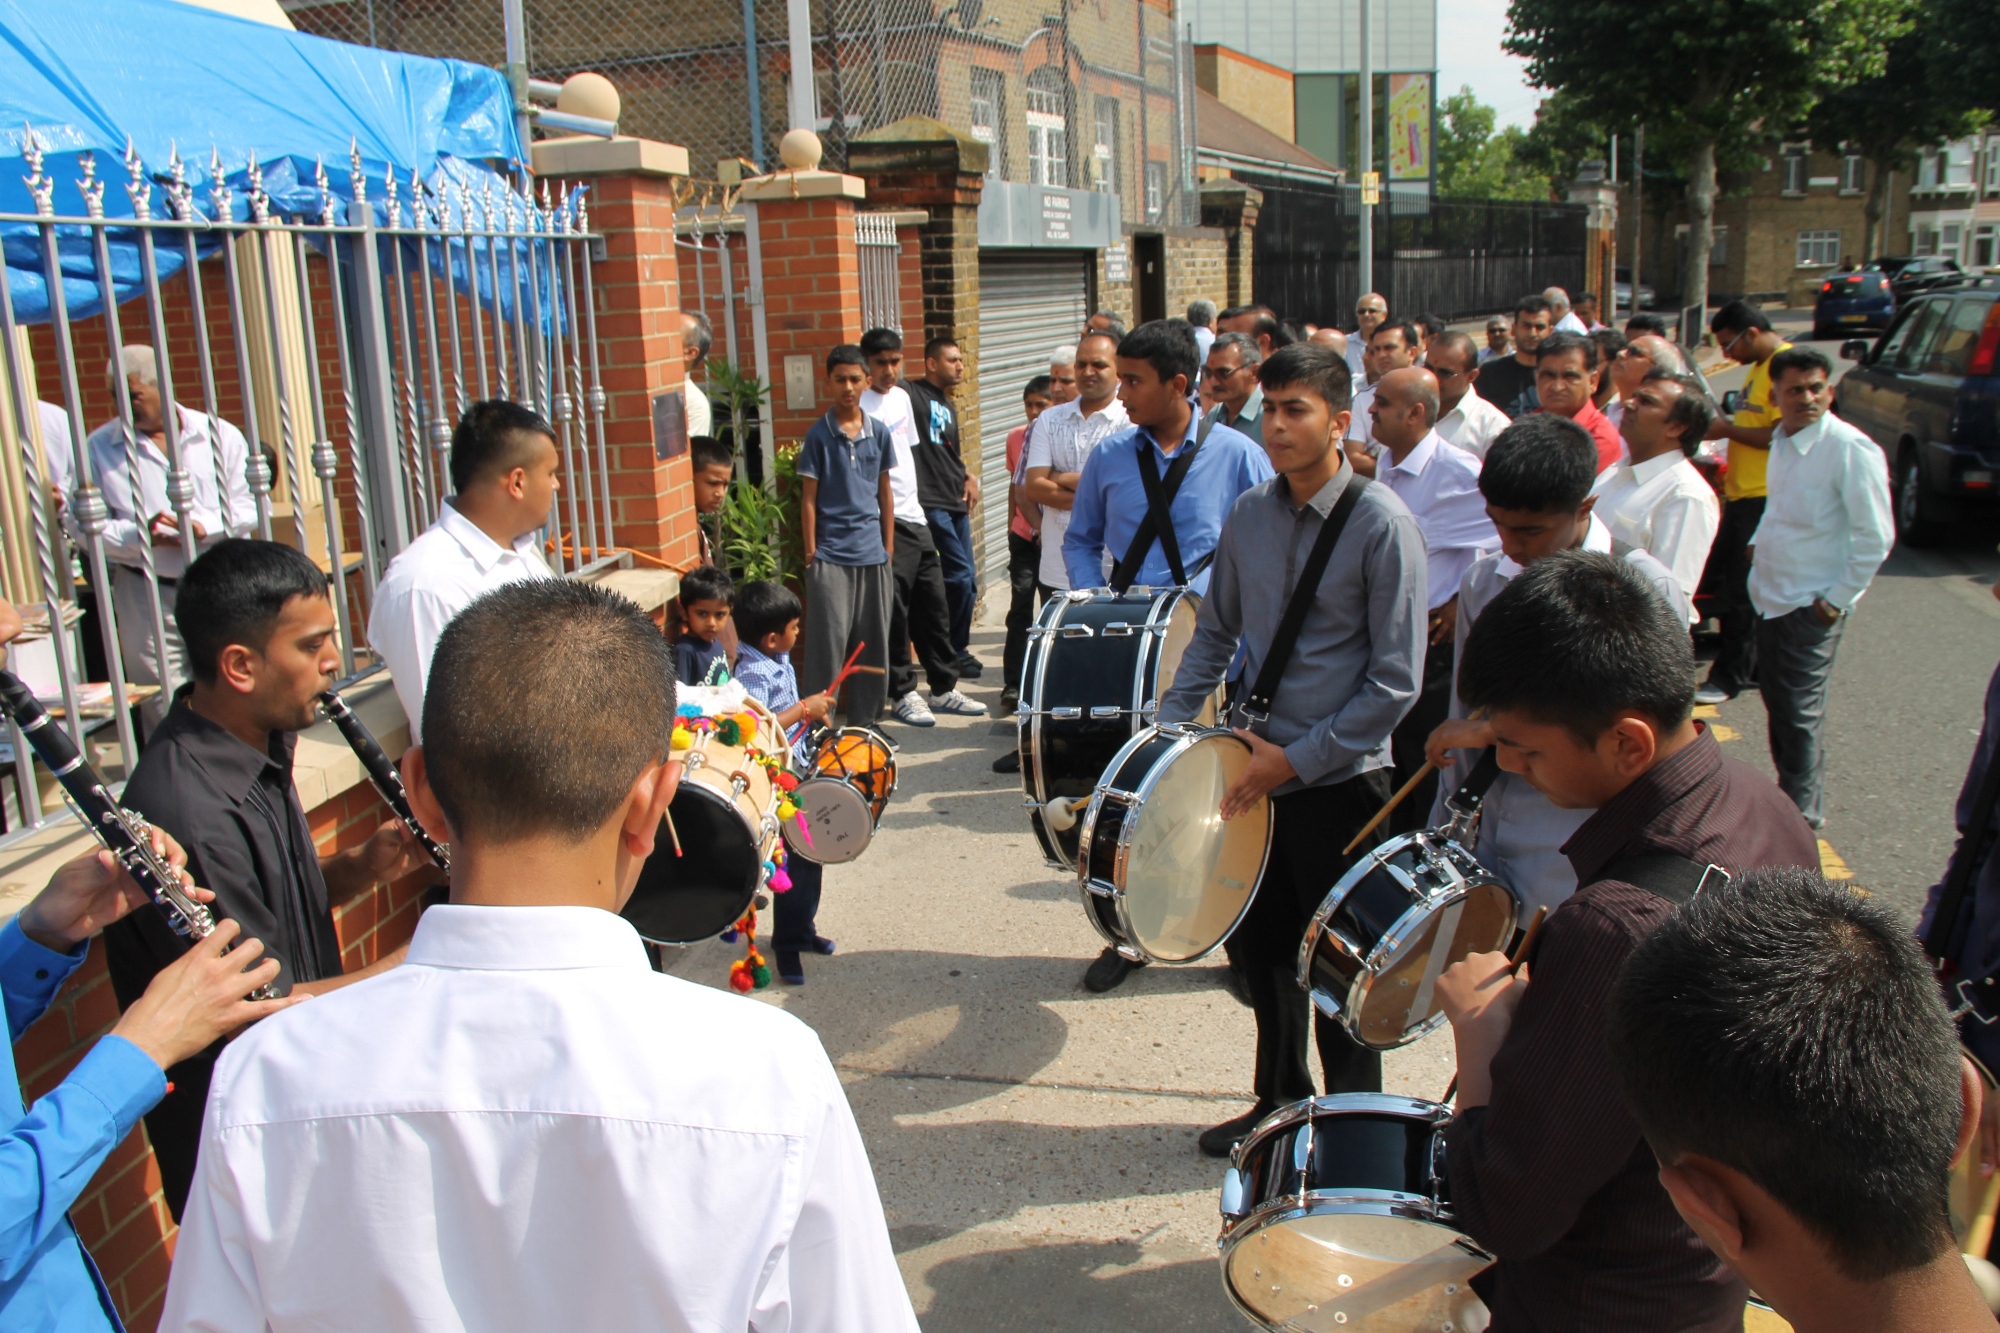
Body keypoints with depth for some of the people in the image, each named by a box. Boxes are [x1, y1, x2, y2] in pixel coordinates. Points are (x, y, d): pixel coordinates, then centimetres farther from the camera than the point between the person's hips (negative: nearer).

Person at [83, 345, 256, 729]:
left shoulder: (220, 435, 4)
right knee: (164, 710, 2)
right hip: (146, 598, 0)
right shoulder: (99, 447, 2)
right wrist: (139, 534, -18)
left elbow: (246, 506, -1)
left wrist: (204, 527, -18)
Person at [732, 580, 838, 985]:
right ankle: (788, 942, 12)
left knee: (809, 854, 20)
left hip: (797, 774, 10)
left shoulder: (780, 662, 6)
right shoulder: (753, 674, -24)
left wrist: (813, 710, 6)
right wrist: (805, 709, -27)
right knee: (797, 860, -2)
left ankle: (801, 929, 36)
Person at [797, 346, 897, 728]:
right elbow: (808, 498, -2)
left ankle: (865, 721, 22)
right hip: (830, 556, -4)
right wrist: (810, 552, -5)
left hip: (873, 553, 4)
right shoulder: (819, 435, -3)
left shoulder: (879, 432, 7)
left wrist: (889, 546, 11)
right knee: (829, 641, -6)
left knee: (873, 642, 10)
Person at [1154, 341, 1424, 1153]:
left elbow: (1396, 681, -15)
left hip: (1338, 781, -5)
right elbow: (1216, 632, 13)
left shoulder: (1382, 525, -14)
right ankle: (1280, 1100, 38)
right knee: (1255, 944, 17)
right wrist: (1169, 728, 0)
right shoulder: (1248, 514, 3)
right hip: (1253, 769, 6)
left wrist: (1296, 757, -17)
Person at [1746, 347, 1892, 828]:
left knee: (1799, 712, 0)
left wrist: (1836, 600, -14)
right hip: (1770, 596, 7)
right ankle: (1788, 792, 31)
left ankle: (1801, 813, 15)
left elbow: (1875, 537, -16)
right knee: (1775, 699, 16)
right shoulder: (1782, 439, 5)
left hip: (1811, 605, -7)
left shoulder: (1851, 450, -18)